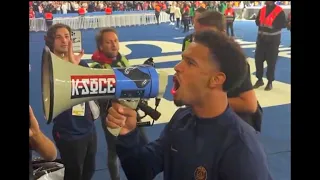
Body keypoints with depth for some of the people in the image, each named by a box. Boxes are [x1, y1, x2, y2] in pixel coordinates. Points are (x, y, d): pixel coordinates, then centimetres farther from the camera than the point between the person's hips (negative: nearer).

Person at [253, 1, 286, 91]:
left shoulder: (279, 10, -8)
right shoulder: (262, 9, 7)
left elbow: (283, 24, -11)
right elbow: (257, 21, 13)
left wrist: (272, 25, -20)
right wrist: (261, 24, -7)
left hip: (273, 39, -5)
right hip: (261, 38, 5)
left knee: (271, 61, 0)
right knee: (258, 59, 5)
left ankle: (270, 82, 12)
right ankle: (260, 80, 21)